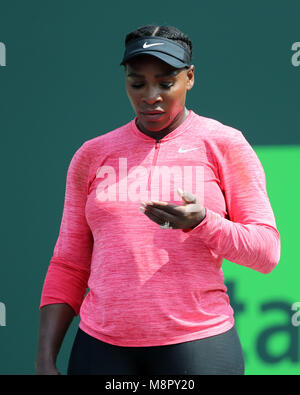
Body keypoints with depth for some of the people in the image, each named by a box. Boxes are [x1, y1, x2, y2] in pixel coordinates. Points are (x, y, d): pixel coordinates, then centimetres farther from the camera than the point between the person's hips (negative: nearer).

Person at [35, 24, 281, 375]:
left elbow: (266, 251, -1)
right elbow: (68, 267, 12)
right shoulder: (92, 155, 11)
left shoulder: (224, 145, 4)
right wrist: (45, 361, 3)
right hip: (103, 346, 2)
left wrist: (202, 222, -19)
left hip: (197, 345, -2)